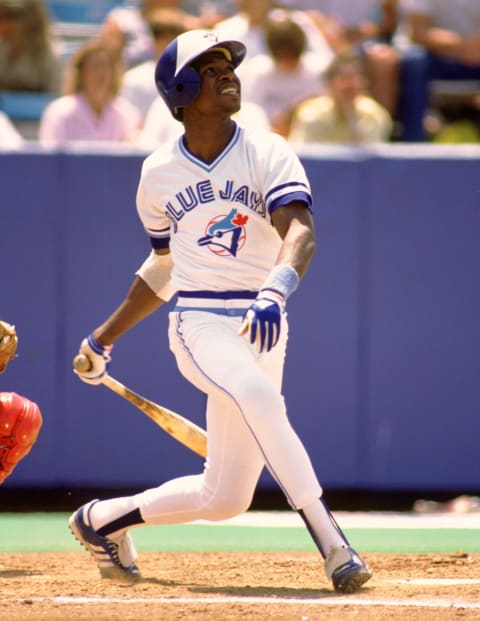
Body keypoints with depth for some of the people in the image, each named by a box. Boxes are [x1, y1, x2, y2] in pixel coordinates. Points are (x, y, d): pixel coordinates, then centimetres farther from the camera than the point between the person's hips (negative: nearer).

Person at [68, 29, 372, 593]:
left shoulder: (268, 153, -2)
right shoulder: (159, 172, 6)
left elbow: (300, 231, -19)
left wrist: (275, 290, -40)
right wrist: (105, 336, 25)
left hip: (261, 328, 1)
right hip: (198, 324, -1)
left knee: (223, 500, 3)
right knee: (257, 394, -35)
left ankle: (104, 521, 29)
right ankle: (333, 545, -38)